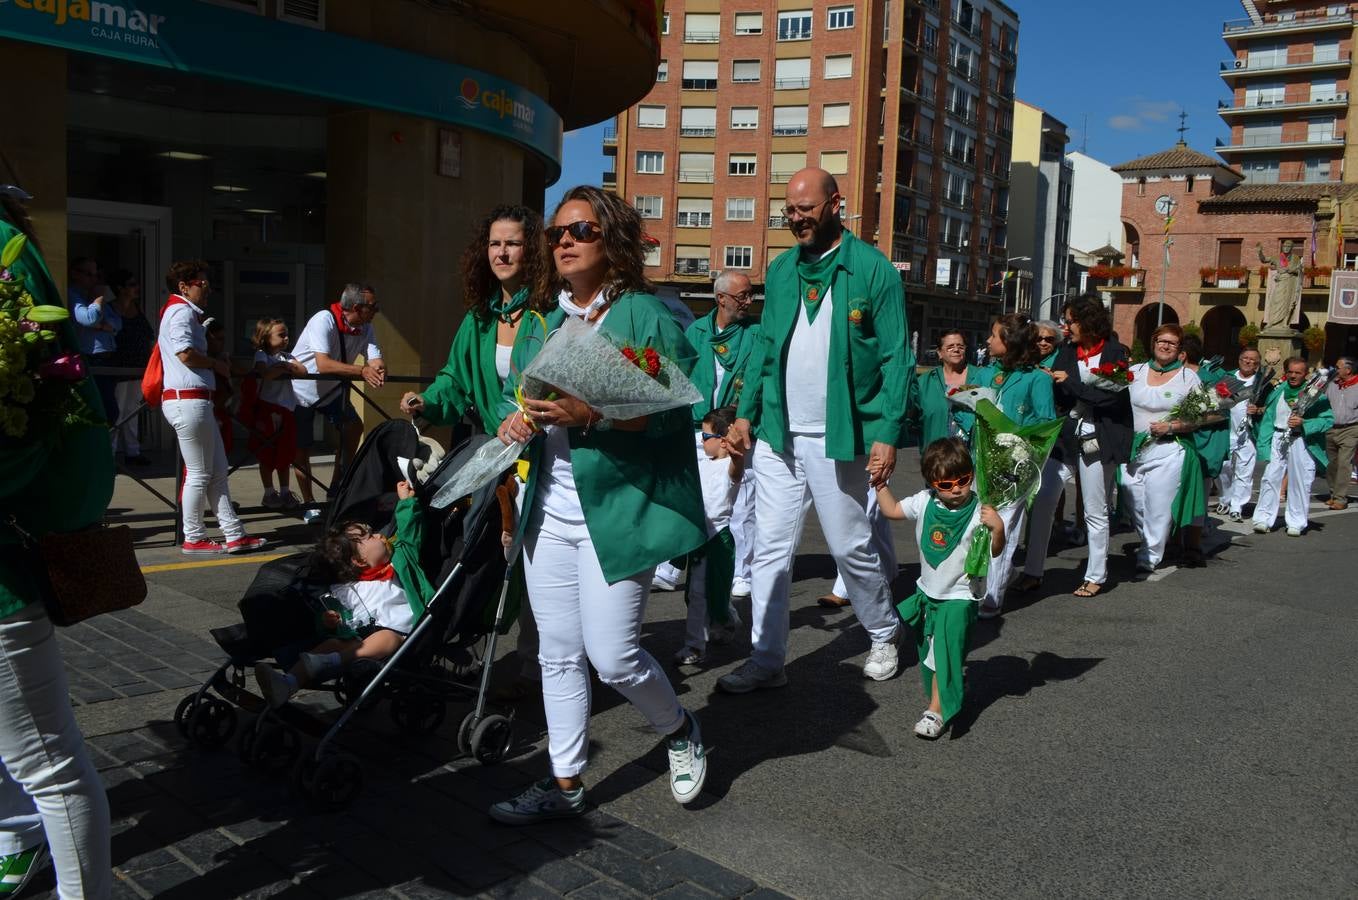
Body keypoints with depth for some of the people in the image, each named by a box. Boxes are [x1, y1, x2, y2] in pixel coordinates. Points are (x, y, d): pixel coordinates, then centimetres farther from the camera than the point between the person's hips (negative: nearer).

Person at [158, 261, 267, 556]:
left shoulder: (185, 312, 23)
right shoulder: (182, 311, -9)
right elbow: (186, 353, -21)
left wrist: (217, 366, 10)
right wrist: (217, 364, -5)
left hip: (196, 401, 11)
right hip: (189, 400, -11)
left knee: (218, 470, 10)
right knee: (200, 473, -2)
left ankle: (234, 534, 12)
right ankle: (193, 539, 8)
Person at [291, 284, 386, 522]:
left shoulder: (365, 328, -9)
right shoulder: (324, 321, -30)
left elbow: (376, 359, -20)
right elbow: (323, 364, -40)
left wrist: (379, 369, -45)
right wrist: (362, 371, -49)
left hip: (331, 389, 6)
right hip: (301, 388, -6)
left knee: (353, 427, -7)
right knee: (302, 447, -1)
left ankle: (337, 487, 8)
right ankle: (309, 503, 13)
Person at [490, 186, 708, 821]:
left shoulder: (646, 315, -7)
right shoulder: (542, 326, 15)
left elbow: (669, 406, -17)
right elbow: (512, 394, 18)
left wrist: (588, 414, -28)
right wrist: (514, 419, -5)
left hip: (618, 511, -6)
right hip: (550, 513, 7)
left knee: (612, 655, -4)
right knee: (558, 656, 11)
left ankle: (679, 729, 27)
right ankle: (565, 785, 26)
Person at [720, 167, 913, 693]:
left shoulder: (873, 271, -6)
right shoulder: (781, 270, 9)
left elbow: (897, 360, -8)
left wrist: (887, 435, -14)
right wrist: (746, 413, 6)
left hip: (838, 439, -4)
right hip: (778, 436, 4)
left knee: (851, 548, 8)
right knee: (770, 551, 4)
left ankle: (883, 635, 33)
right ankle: (766, 660, 13)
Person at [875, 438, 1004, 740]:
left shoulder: (978, 512, -18)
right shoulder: (924, 502, -5)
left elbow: (994, 552, -16)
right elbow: (891, 510, 9)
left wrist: (998, 528, -33)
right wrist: (880, 483, 0)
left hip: (958, 597, -6)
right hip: (926, 591, 6)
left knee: (945, 651, -13)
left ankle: (936, 709, -6)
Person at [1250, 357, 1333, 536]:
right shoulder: (1278, 390, 10)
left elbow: (1328, 419, -9)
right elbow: (1269, 413, 24)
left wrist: (1303, 422, -19)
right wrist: (1258, 411, 5)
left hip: (1303, 442, -3)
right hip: (1278, 439, 4)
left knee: (1300, 482, 2)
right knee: (1270, 477, 1)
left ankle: (1296, 523, 12)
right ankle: (1264, 519, 7)